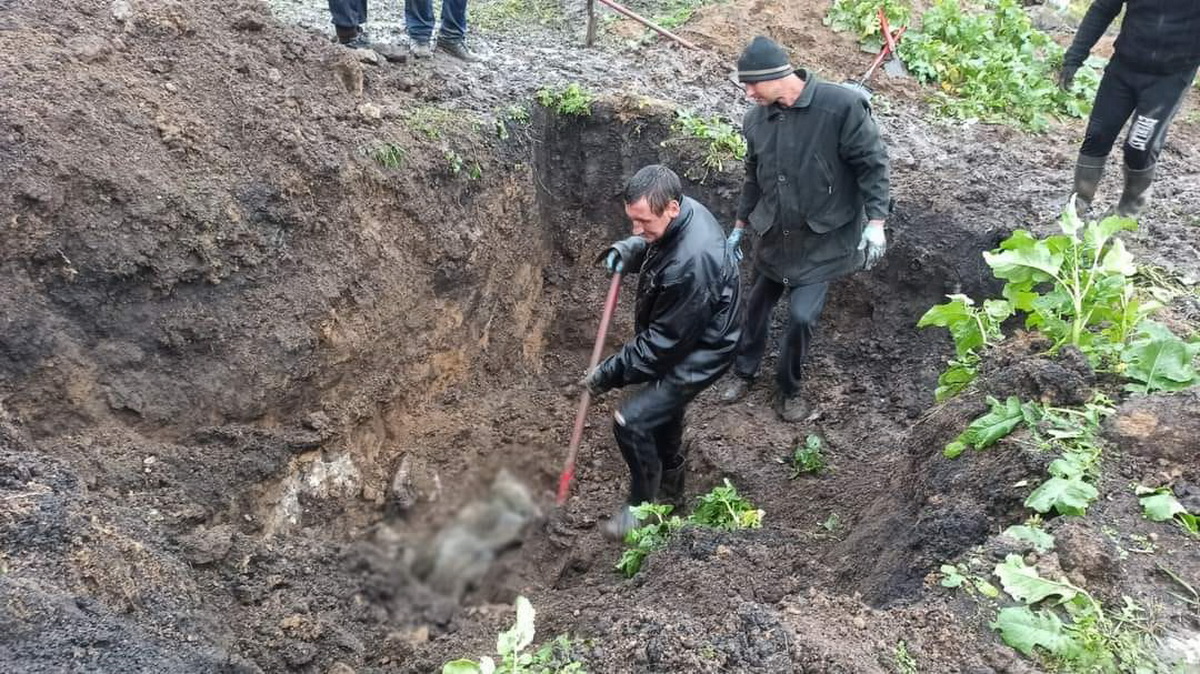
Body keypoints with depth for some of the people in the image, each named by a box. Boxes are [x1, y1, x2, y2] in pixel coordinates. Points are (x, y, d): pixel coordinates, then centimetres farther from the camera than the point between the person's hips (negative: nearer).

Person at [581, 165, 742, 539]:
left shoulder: (691, 263, -38)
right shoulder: (684, 212, -10)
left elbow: (664, 341, -29)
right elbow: (652, 243, 15)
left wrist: (610, 373, -21)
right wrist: (629, 250, -7)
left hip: (696, 356, -10)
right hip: (676, 340, 10)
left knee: (631, 421, -13)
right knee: (662, 412, 25)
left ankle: (643, 504, 11)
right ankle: (669, 486, 49)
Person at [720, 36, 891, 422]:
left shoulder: (842, 105, -19)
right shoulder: (757, 118, -2)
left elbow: (872, 164, -13)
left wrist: (875, 221, -19)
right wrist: (740, 226, 18)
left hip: (822, 238, -5)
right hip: (774, 235, 5)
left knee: (802, 315, -7)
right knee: (757, 306, 16)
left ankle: (789, 389, 18)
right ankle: (744, 372, 39)